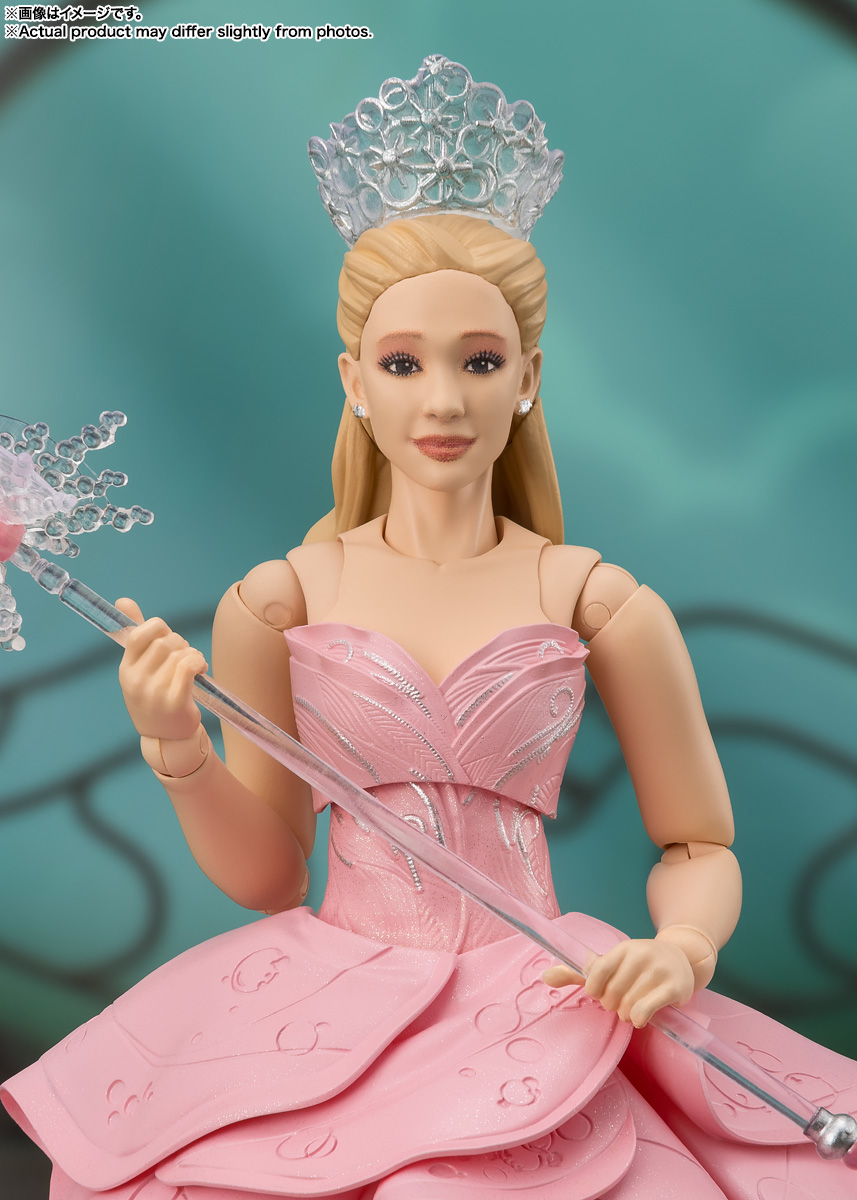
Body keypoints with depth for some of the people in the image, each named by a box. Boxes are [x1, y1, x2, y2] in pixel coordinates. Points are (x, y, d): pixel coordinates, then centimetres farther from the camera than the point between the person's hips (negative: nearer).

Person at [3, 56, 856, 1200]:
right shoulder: (273, 605, -1)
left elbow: (701, 850, 7)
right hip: (333, 1002, 1)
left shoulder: (604, 606, -4)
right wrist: (178, 752, -9)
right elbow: (264, 875, 7)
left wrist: (681, 951, -13)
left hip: (539, 1008, -1)